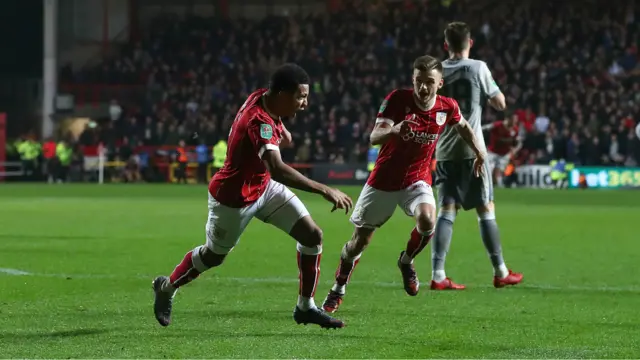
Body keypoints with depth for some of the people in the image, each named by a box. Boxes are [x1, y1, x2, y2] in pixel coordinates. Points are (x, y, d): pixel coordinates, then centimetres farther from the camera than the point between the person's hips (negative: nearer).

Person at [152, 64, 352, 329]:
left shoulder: (263, 98, -13)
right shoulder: (258, 123, -40)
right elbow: (277, 169, -52)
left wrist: (281, 130, 23)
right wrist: (325, 191, -54)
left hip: (264, 186, 8)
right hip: (234, 198, -8)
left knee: (313, 235, -3)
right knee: (214, 256, 15)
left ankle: (305, 308, 11)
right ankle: (166, 287, 44)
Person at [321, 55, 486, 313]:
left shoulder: (447, 107, -10)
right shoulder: (398, 99, -20)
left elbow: (462, 126, 15)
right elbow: (374, 137, -31)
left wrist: (479, 152, 12)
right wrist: (393, 130, -52)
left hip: (417, 179, 1)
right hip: (383, 180, -1)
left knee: (427, 220, -29)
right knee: (360, 239, 6)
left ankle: (406, 261, 2)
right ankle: (338, 290, 29)